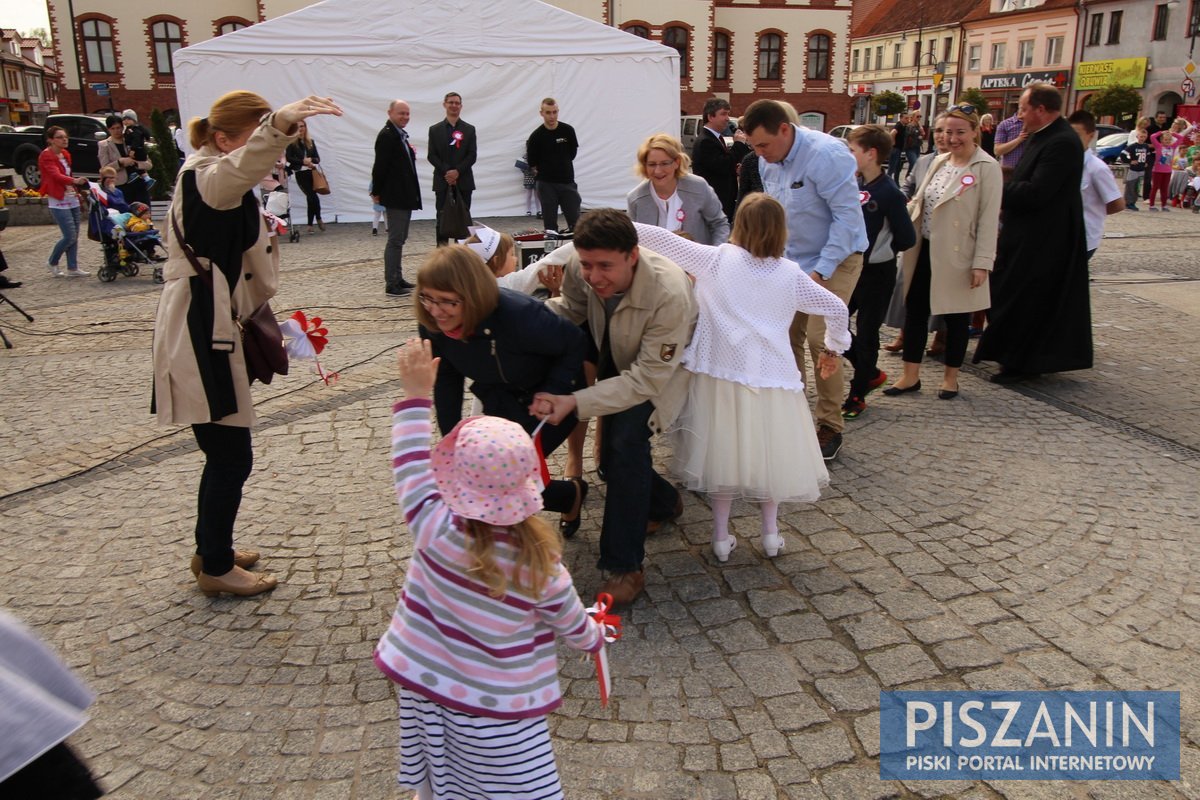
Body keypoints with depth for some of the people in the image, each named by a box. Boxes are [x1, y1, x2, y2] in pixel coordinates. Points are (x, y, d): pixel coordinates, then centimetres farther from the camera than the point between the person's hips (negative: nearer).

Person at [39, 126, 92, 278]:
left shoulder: (65, 154, 13)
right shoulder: (46, 156, -12)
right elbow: (56, 175, -28)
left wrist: (76, 191, 15)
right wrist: (75, 181, -45)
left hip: (72, 200, 8)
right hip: (59, 202, -8)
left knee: (75, 237, 6)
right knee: (70, 237, -10)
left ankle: (72, 268, 12)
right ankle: (52, 263, 11)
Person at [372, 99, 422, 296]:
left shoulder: (400, 134, 14)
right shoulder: (387, 135, -15)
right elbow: (380, 166, -17)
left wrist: (410, 154, 2)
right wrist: (377, 193, -13)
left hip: (405, 196, 10)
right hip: (395, 197, -10)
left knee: (399, 239, 16)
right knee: (395, 240, -7)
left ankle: (398, 279, 25)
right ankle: (391, 284, -3)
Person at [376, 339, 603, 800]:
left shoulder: (436, 531, -25)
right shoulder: (541, 563, -22)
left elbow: (411, 466, -11)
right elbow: (571, 622, -4)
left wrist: (416, 395, -4)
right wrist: (593, 638, 18)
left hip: (426, 682, 2)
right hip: (500, 706, -1)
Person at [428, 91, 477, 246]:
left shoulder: (469, 129, 8)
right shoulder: (435, 129, 7)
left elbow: (472, 155, 0)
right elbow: (432, 156, 1)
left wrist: (457, 171, -13)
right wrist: (447, 172, -13)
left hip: (464, 181, 0)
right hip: (442, 181, 0)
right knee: (442, 218, 0)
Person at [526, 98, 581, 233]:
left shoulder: (568, 131, -3)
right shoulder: (536, 136, -9)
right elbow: (531, 162, 2)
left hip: (567, 182, 1)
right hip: (546, 184, -1)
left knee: (575, 221, -1)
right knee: (550, 223, 2)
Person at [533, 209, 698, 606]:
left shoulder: (670, 294, -40)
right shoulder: (580, 268, -27)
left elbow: (648, 379, -35)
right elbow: (569, 309, -6)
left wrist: (574, 402, -43)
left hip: (665, 369, -6)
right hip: (616, 360, 6)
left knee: (627, 437, -29)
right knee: (611, 458, 8)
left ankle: (625, 567, -18)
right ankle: (665, 503, 41)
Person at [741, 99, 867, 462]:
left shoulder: (826, 155, -23)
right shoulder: (768, 160, 0)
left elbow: (847, 215, -22)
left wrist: (820, 270, -23)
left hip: (835, 259, -7)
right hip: (792, 259, 7)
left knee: (820, 339, -11)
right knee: (785, 336, 4)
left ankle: (830, 426, 5)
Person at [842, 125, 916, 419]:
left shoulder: (889, 193, -17)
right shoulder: (853, 185, 1)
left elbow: (907, 238, -13)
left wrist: (878, 250, -2)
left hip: (876, 274, -7)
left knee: (866, 333, 4)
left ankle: (857, 395, 18)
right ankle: (871, 373, 29)